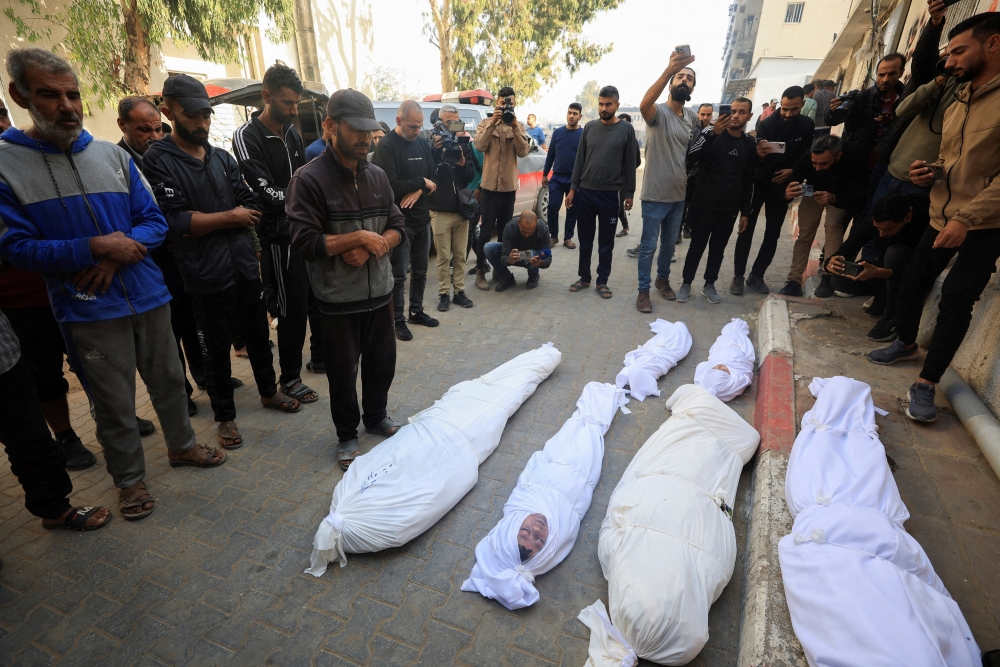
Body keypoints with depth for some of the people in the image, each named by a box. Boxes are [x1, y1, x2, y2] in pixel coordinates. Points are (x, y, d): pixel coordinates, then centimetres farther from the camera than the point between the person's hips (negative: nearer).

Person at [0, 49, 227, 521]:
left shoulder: (114, 156, 4)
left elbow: (154, 221, 3)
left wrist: (119, 254, -15)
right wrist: (96, 247, -20)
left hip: (147, 296, 3)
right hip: (88, 311, -3)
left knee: (168, 380, 16)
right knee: (113, 403, 7)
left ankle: (181, 445, 38)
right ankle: (129, 479, 28)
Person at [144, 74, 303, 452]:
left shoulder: (223, 158, 11)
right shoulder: (159, 160, -6)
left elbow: (252, 208, 2)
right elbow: (175, 220, -17)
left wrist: (204, 223, -10)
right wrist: (231, 216, -10)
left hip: (245, 264, 5)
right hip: (206, 275, -5)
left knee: (258, 334, 16)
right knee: (217, 346, 8)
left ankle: (268, 392, 37)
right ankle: (225, 416, 24)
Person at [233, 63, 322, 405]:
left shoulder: (292, 132, 11)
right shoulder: (247, 137, -12)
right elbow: (267, 195, -20)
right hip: (279, 237, -7)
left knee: (319, 297, 15)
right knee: (293, 309, 0)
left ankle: (320, 356, 35)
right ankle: (289, 377, 17)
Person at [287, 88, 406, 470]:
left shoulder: (377, 176, 5)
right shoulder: (309, 180, -12)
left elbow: (398, 227, 6)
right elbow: (305, 243, -18)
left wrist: (370, 248, -13)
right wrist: (359, 237, -18)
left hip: (379, 291, 5)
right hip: (339, 299, -5)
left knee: (382, 362, 17)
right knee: (343, 371, 10)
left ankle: (376, 417, 42)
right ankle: (347, 435, 31)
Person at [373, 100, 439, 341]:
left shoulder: (423, 143, 9)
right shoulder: (386, 146, -11)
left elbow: (434, 179, 6)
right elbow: (391, 186, -21)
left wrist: (418, 192, -15)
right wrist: (421, 182, -11)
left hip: (422, 219, 7)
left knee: (420, 271, 15)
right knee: (399, 274, 2)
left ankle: (417, 311, 30)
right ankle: (399, 320, 13)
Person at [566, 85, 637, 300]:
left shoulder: (626, 129, 0)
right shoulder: (589, 127, 6)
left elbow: (630, 164, 0)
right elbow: (579, 160, 7)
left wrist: (629, 193, -2)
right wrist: (573, 188, 4)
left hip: (610, 195, -2)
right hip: (585, 192, 2)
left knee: (606, 242, 5)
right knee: (585, 240, 9)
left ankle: (602, 281, 16)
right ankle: (584, 278, 21)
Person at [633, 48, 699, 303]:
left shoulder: (693, 118, 9)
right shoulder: (658, 112, -11)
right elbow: (644, 104, -36)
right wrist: (668, 70, -46)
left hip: (680, 194, 6)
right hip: (655, 194, -6)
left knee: (670, 243, 18)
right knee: (648, 245, 1)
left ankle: (663, 279, 37)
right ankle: (643, 289, 14)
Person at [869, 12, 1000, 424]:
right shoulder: (957, 104, 12)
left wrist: (967, 218, -27)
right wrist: (929, 175, 1)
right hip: (941, 219, 7)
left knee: (955, 303, -6)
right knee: (912, 285, 13)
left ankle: (926, 383, 1)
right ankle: (906, 344, 35)